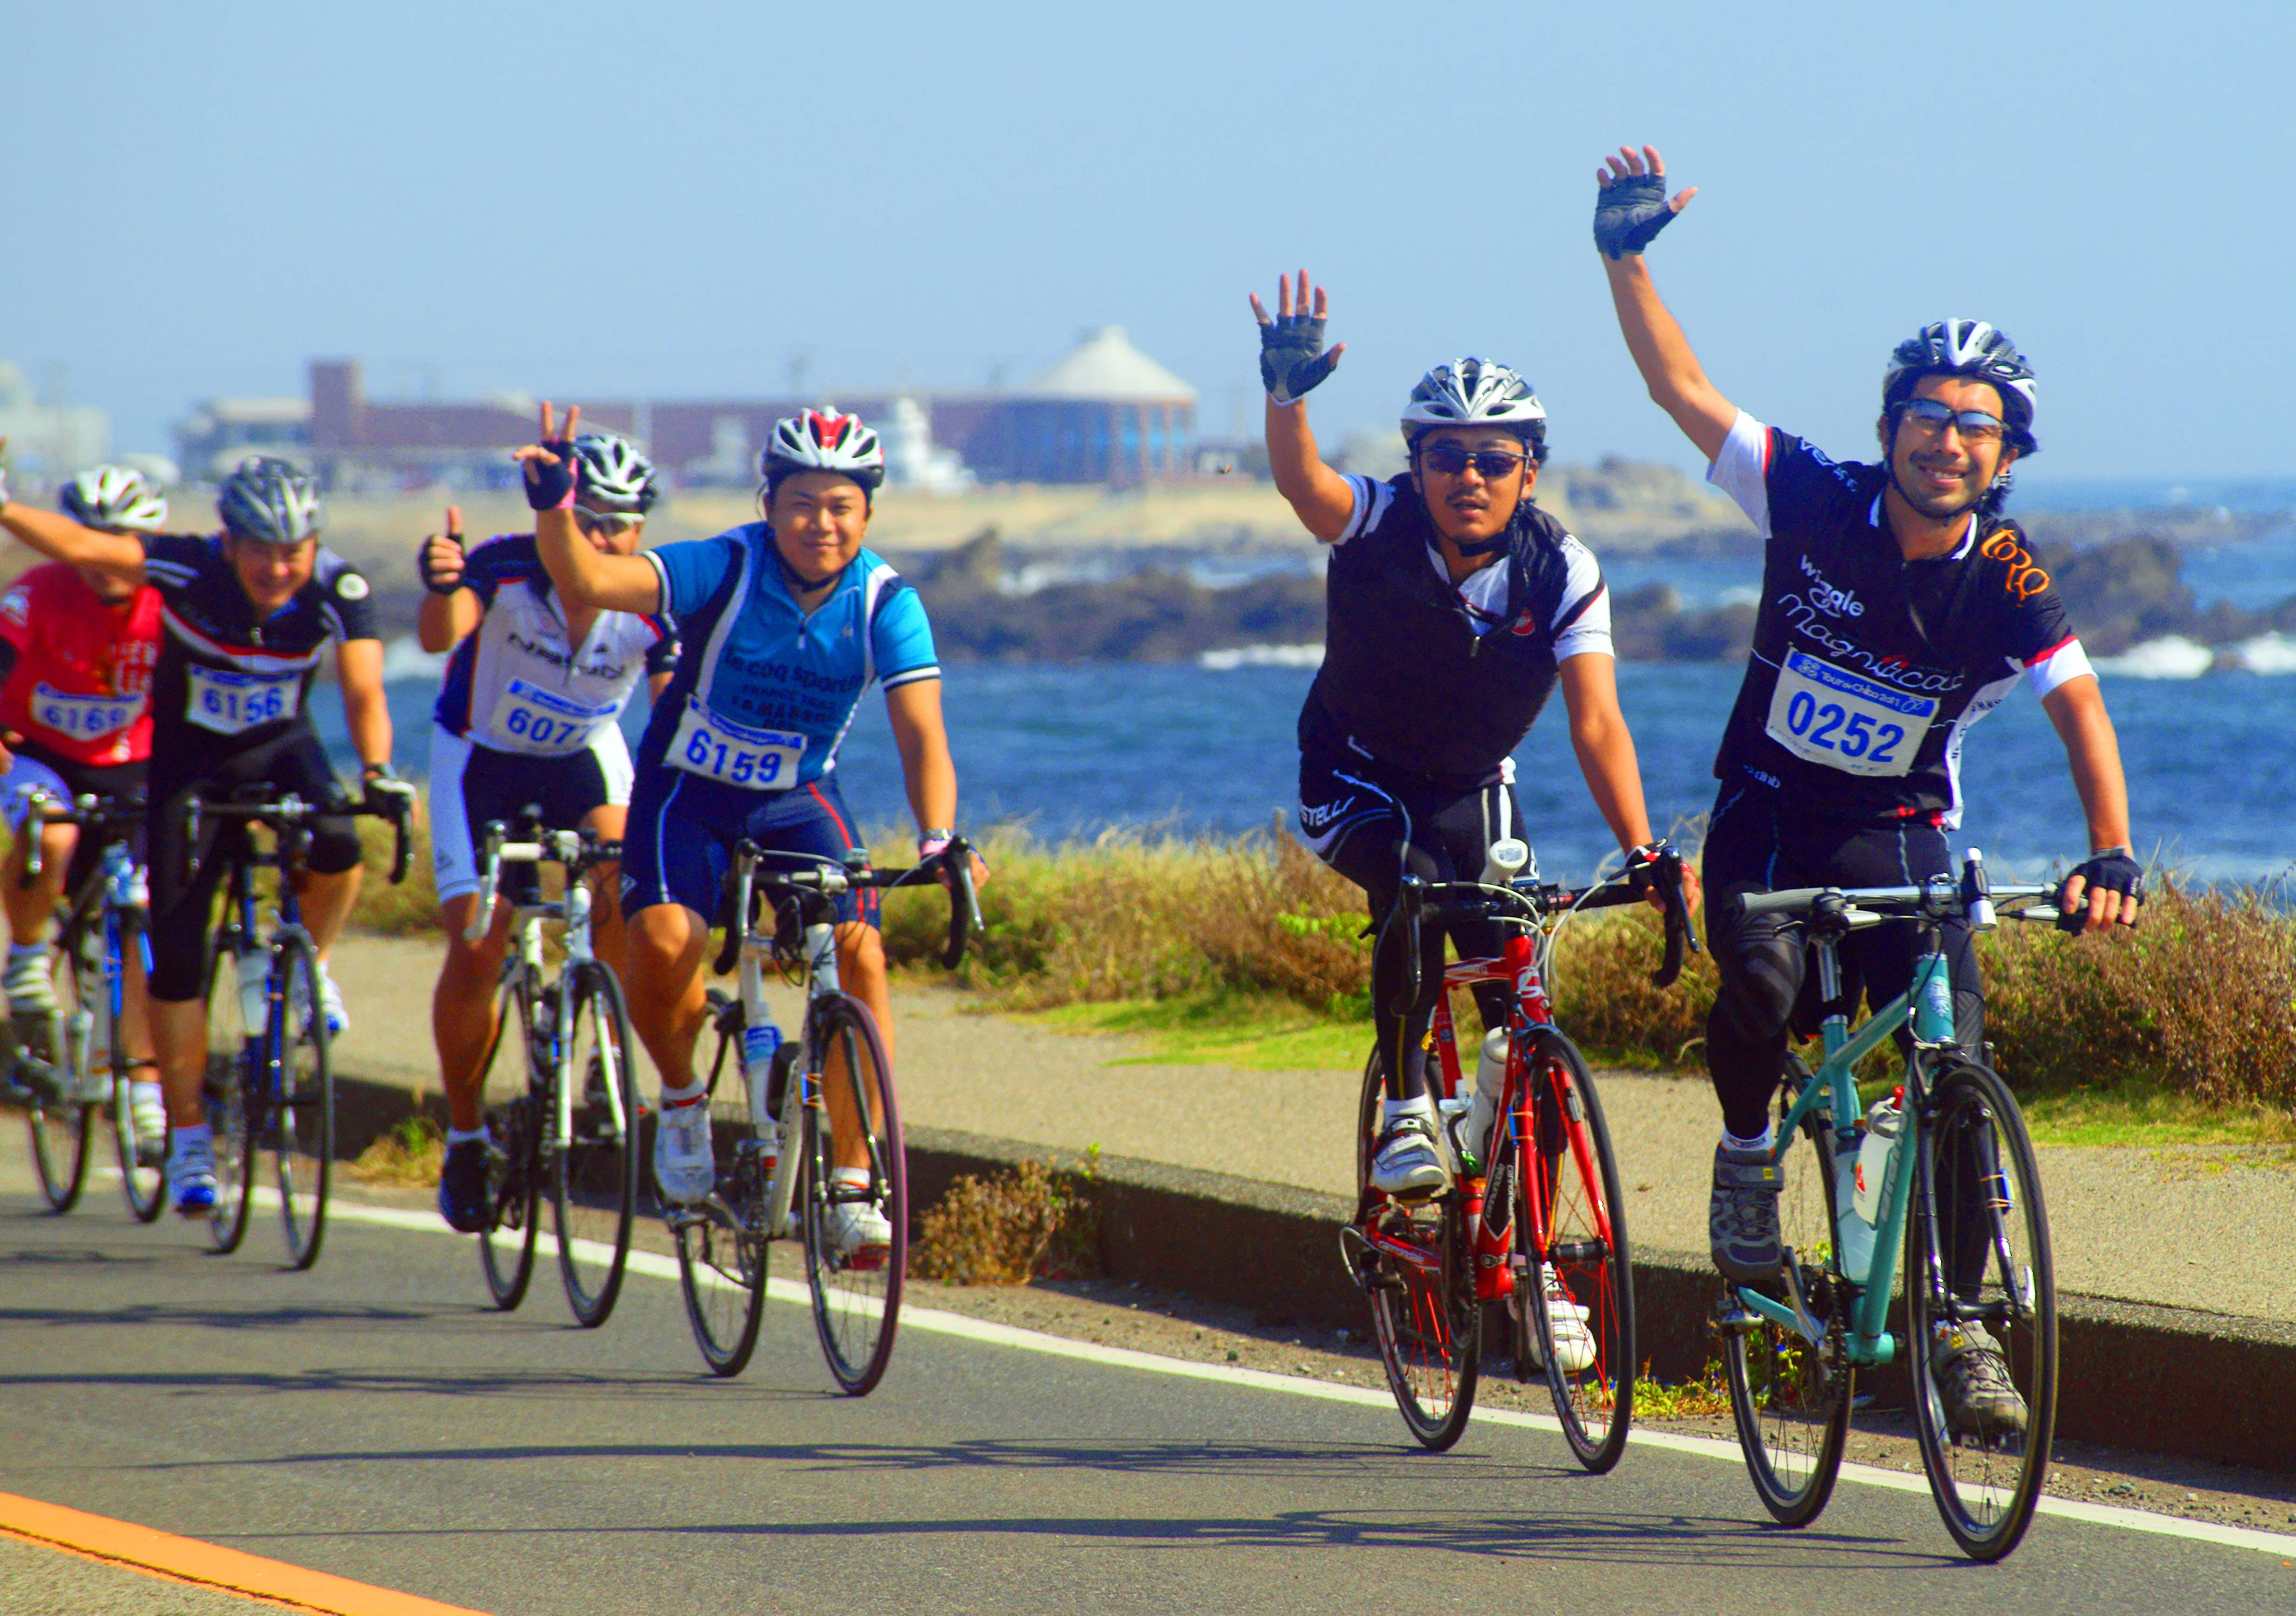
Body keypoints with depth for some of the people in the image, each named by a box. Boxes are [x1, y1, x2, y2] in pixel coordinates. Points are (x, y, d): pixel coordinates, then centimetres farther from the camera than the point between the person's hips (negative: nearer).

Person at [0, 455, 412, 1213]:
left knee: (336, 845, -33)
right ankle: (188, 1136, 8)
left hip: (281, 749, 1)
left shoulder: (339, 589, -22)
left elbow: (364, 693, -27)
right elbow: (79, 545, -34)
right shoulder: (192, 570, -25)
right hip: (189, 755, -1)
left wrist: (377, 770, -45)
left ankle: (310, 964, -2)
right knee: (176, 951, -6)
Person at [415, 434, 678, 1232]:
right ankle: (464, 1133, 11)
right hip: (481, 757, -1)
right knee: (475, 949, -11)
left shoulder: (652, 607, -22)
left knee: (625, 874, -31)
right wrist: (442, 585, -68)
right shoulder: (506, 569, -27)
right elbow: (441, 636, -45)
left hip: (583, 759, 1)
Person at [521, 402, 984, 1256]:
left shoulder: (886, 602, -14)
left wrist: (938, 842, -38)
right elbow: (590, 579, -33)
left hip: (799, 799, 2)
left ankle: (854, 1178, -10)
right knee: (663, 941, -28)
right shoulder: (725, 570, -20)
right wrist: (556, 509, -53)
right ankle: (682, 1100, 3)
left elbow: (921, 734, -22)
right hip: (689, 791, -2)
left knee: (859, 952, -20)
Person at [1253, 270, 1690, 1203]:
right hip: (1358, 778, -2)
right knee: (1413, 888, -33)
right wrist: (1286, 397, -65)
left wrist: (1641, 852, -38)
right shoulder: (1379, 529, -22)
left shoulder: (1563, 574, -19)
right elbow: (1303, 486, -44)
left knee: (1515, 981, -7)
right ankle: (1405, 1119, -20)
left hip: (1473, 790, 2)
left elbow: (1596, 722, -26)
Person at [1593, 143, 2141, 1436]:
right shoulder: (1817, 504, -11)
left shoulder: (2008, 580, -12)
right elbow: (1682, 388, -9)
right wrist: (1626, 259, -19)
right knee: (1762, 984, -31)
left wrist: (2112, 855, -35)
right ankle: (1748, 1151, 0)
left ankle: (1962, 1323, -3)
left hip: (1904, 834, 1)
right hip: (1771, 809, -1)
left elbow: (2080, 708, -20)